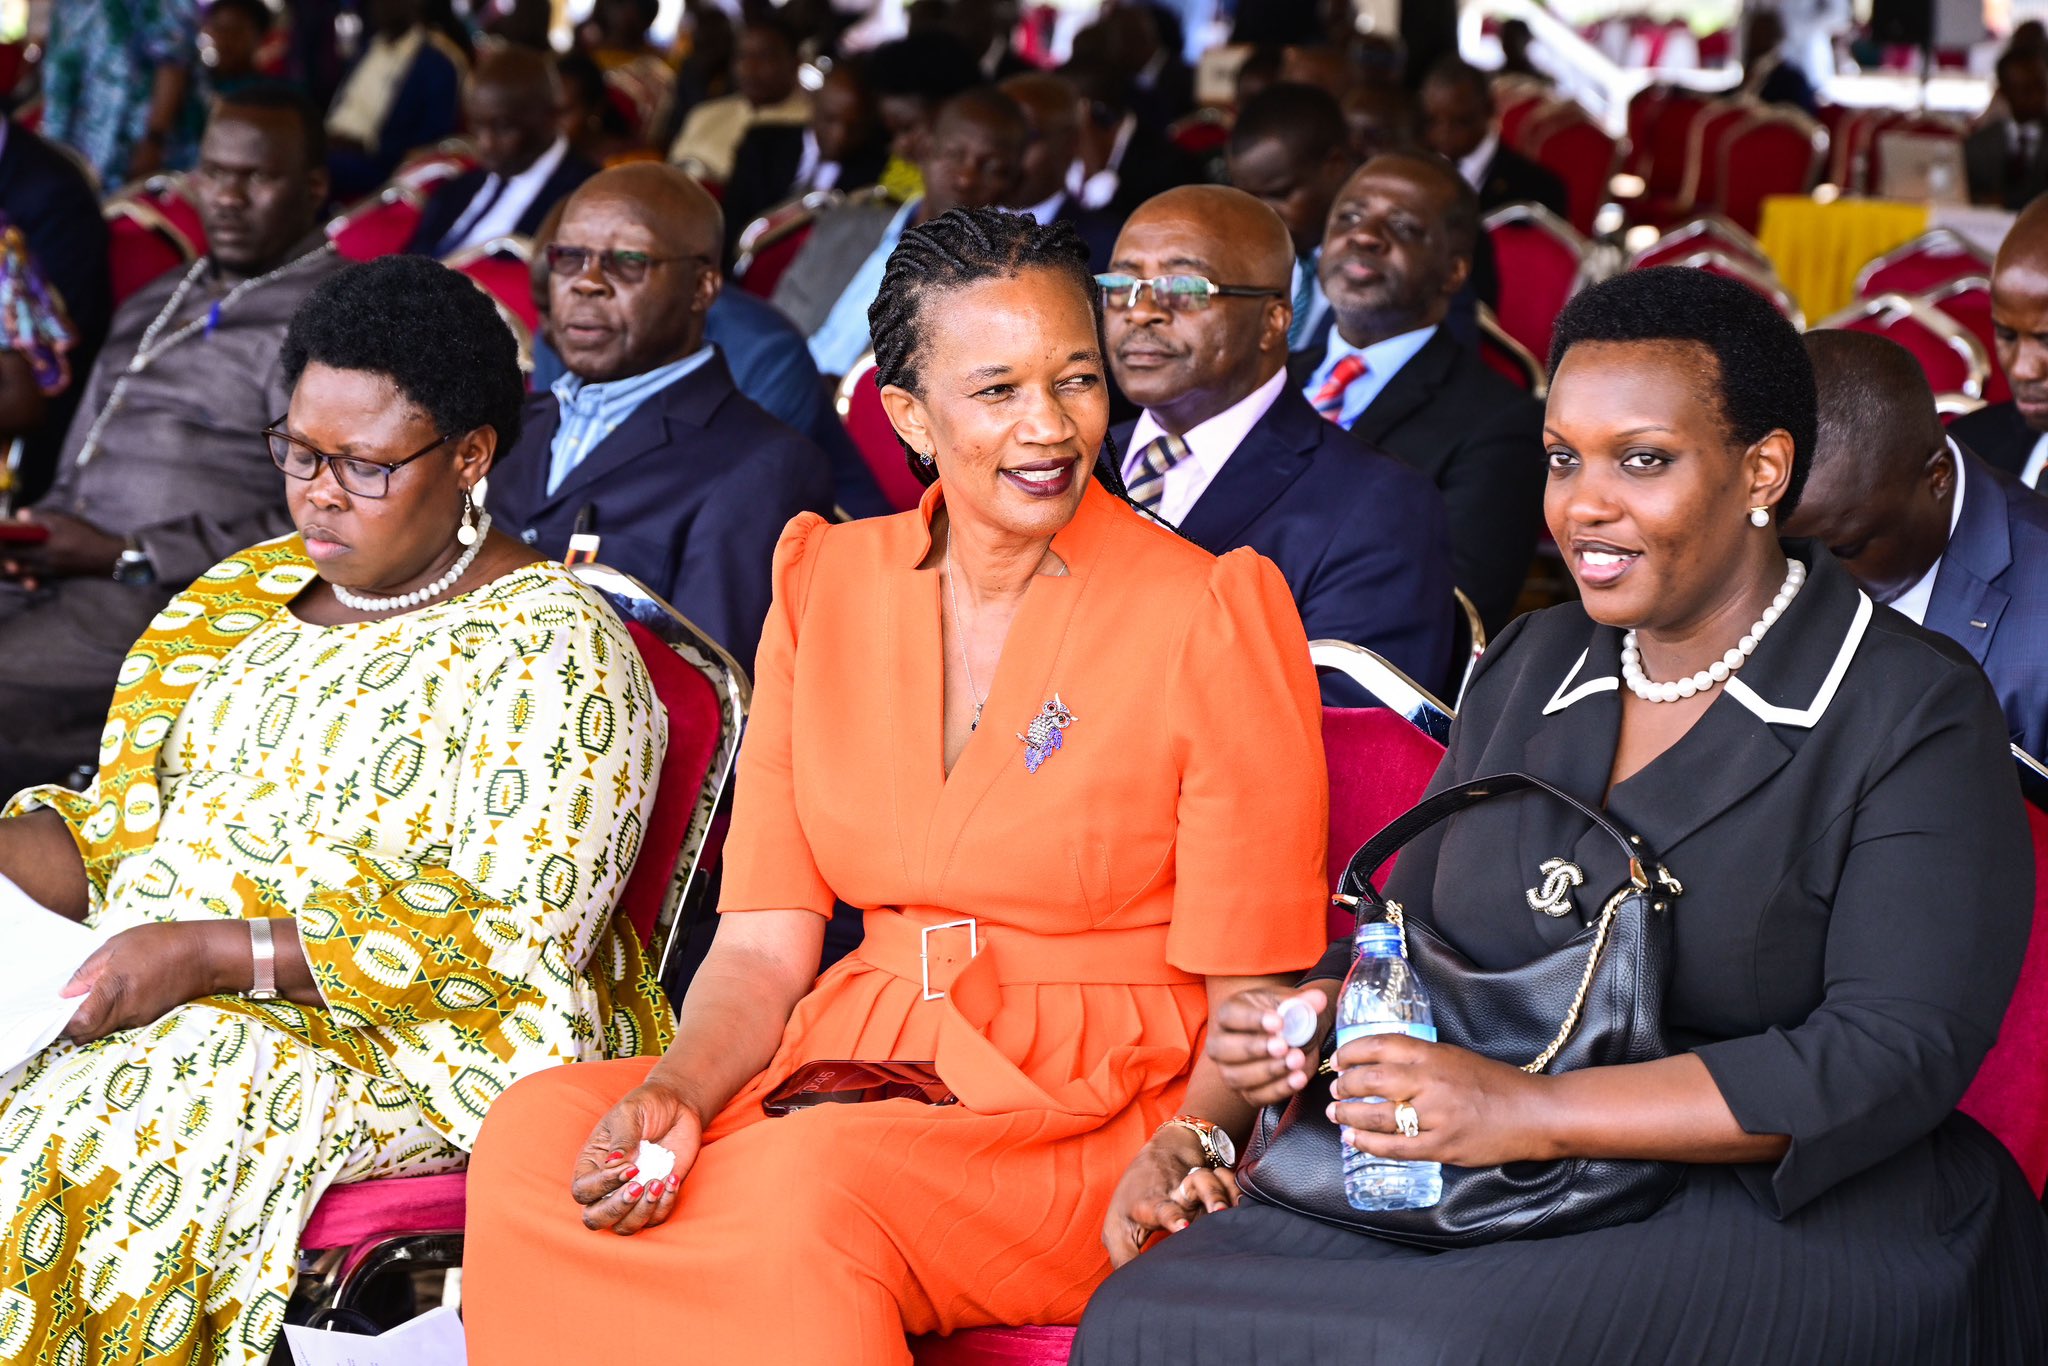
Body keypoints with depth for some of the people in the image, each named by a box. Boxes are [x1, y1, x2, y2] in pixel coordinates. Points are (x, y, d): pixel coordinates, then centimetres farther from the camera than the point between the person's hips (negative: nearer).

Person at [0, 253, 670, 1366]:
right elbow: (123, 823, 17)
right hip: (176, 995, 7)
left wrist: (208, 952, -19)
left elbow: (516, 937, -15)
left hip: (416, 1044, -7)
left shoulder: (553, 649, -6)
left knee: (90, 1128, -29)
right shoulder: (244, 595, 17)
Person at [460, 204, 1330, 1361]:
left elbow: (1254, 1002, -4)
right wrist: (678, 1092, -14)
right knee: (532, 1133, -24)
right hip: (851, 1066, 4)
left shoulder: (1211, 616, -5)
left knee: (816, 1187, -35)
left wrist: (1189, 1158, -23)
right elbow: (763, 943, 6)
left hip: (1098, 1121, -4)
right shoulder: (825, 581, 9)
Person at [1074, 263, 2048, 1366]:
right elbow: (1412, 930, 22)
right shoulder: (1529, 665, 16)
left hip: (1798, 1222, -5)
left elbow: (1897, 1056, -15)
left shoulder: (1916, 716, -5)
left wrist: (1534, 1112, -21)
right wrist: (1308, 1021, -4)